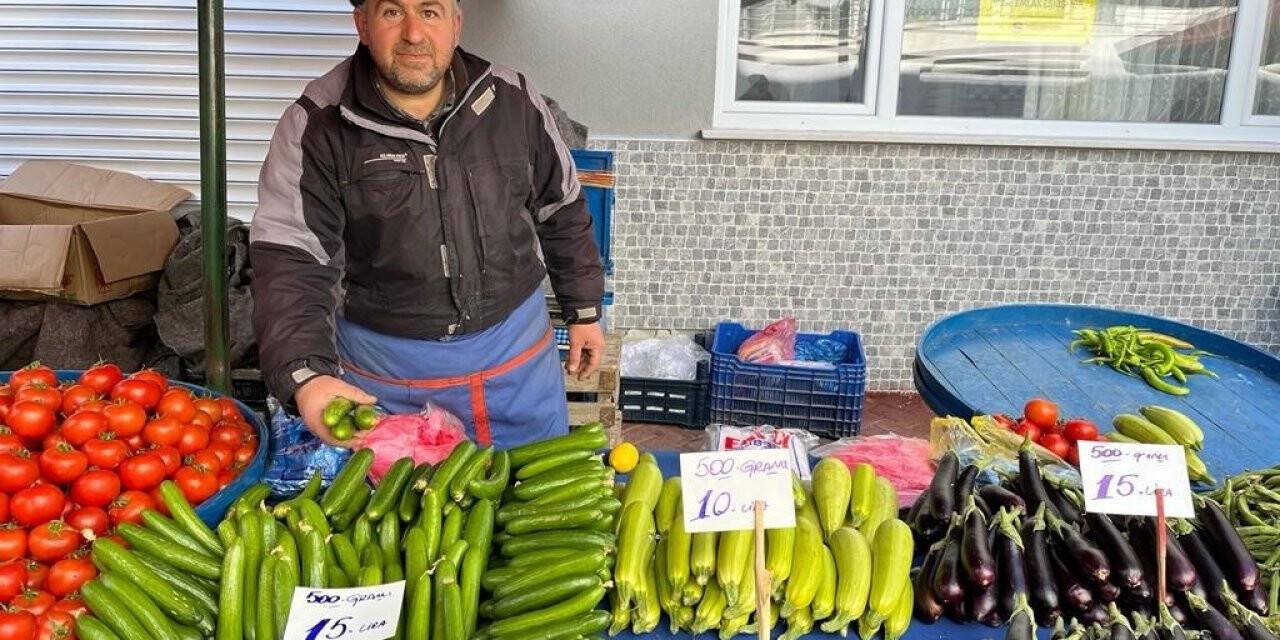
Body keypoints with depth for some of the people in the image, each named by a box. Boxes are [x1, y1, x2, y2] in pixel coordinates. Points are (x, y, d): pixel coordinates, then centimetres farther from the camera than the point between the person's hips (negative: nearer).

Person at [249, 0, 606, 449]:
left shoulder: (513, 101, -5)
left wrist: (584, 312, 11)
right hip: (385, 370, -2)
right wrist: (306, 376, -34)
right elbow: (290, 263, -19)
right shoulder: (315, 129, -13)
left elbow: (562, 213, 7)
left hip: (517, 347, 3)